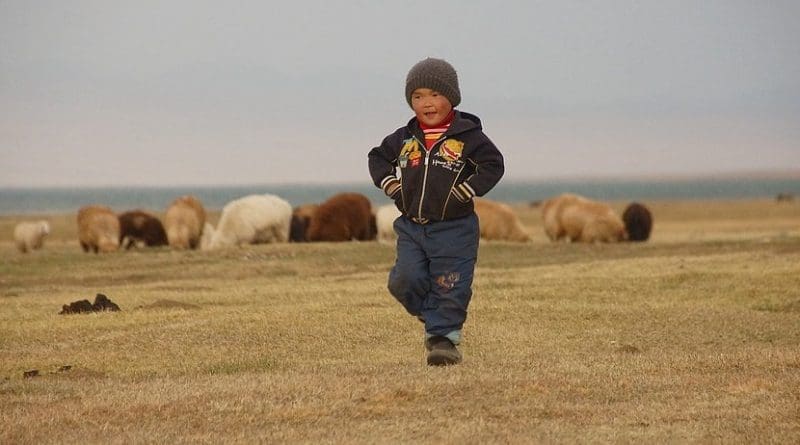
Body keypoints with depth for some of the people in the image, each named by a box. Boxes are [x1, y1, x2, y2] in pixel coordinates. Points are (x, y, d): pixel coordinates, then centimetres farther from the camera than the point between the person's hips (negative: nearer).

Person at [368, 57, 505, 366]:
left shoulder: (468, 136, -6)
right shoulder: (404, 138, 7)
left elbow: (493, 164, -8)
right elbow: (378, 157, 22)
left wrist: (466, 191, -16)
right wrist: (389, 184, 6)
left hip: (454, 228, -4)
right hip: (411, 227, 4)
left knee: (449, 287, -2)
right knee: (405, 280, -7)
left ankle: (444, 336, 9)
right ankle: (432, 316, 18)